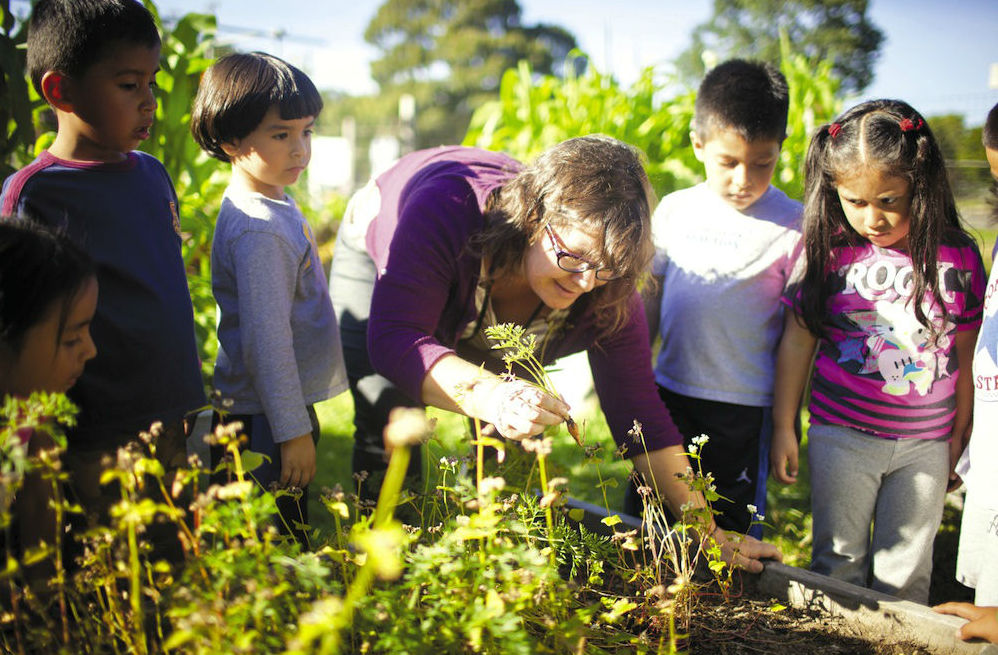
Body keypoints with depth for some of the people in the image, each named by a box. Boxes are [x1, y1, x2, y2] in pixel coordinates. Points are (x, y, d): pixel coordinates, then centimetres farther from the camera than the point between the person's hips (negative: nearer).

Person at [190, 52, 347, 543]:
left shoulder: (275, 204, 9)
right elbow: (267, 340, -23)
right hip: (266, 423, -9)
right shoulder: (258, 231, -23)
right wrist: (293, 431, -19)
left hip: (287, 407, 9)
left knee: (289, 539, 17)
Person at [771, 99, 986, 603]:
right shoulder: (828, 250, -8)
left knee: (905, 573, 12)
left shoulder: (957, 256, -6)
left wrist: (960, 437, 9)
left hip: (926, 443, 1)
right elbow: (798, 341, -1)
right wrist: (783, 427, 0)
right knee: (838, 561, 10)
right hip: (841, 435, 0)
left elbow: (967, 354, 3)